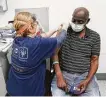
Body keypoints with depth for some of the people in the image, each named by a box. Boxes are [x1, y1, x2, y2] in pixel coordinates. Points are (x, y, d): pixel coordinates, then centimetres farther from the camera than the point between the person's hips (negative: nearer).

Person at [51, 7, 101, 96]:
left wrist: (87, 80, -9)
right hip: (63, 74, -1)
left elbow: (94, 60, 6)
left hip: (85, 75, 2)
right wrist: (59, 75, -15)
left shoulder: (95, 37, 6)